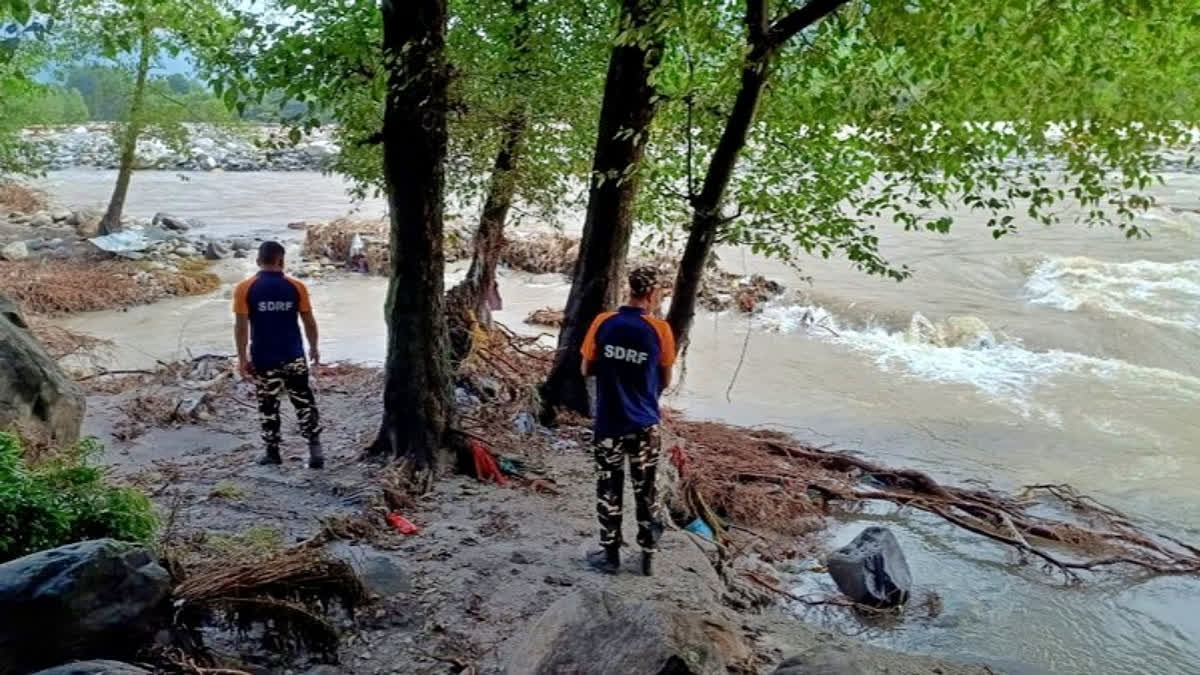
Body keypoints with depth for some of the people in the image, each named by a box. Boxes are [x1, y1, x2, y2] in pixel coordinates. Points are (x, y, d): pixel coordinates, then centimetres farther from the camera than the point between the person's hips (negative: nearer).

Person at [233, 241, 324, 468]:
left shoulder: (245, 289, -7)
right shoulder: (296, 287, -4)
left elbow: (241, 326, -8)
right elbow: (309, 322, 1)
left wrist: (242, 358, 0)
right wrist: (313, 348, 15)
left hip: (263, 359, 0)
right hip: (293, 357, 1)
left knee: (268, 406, 12)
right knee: (304, 402, 9)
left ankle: (272, 452, 19)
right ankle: (315, 448, 0)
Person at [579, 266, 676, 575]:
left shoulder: (603, 323, -7)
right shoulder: (660, 330, -9)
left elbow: (586, 369, 3)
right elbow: (665, 381, 1)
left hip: (608, 423, 0)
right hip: (645, 425, 0)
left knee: (609, 490, 12)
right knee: (646, 491, 13)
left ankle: (610, 555, 21)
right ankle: (648, 555, 23)